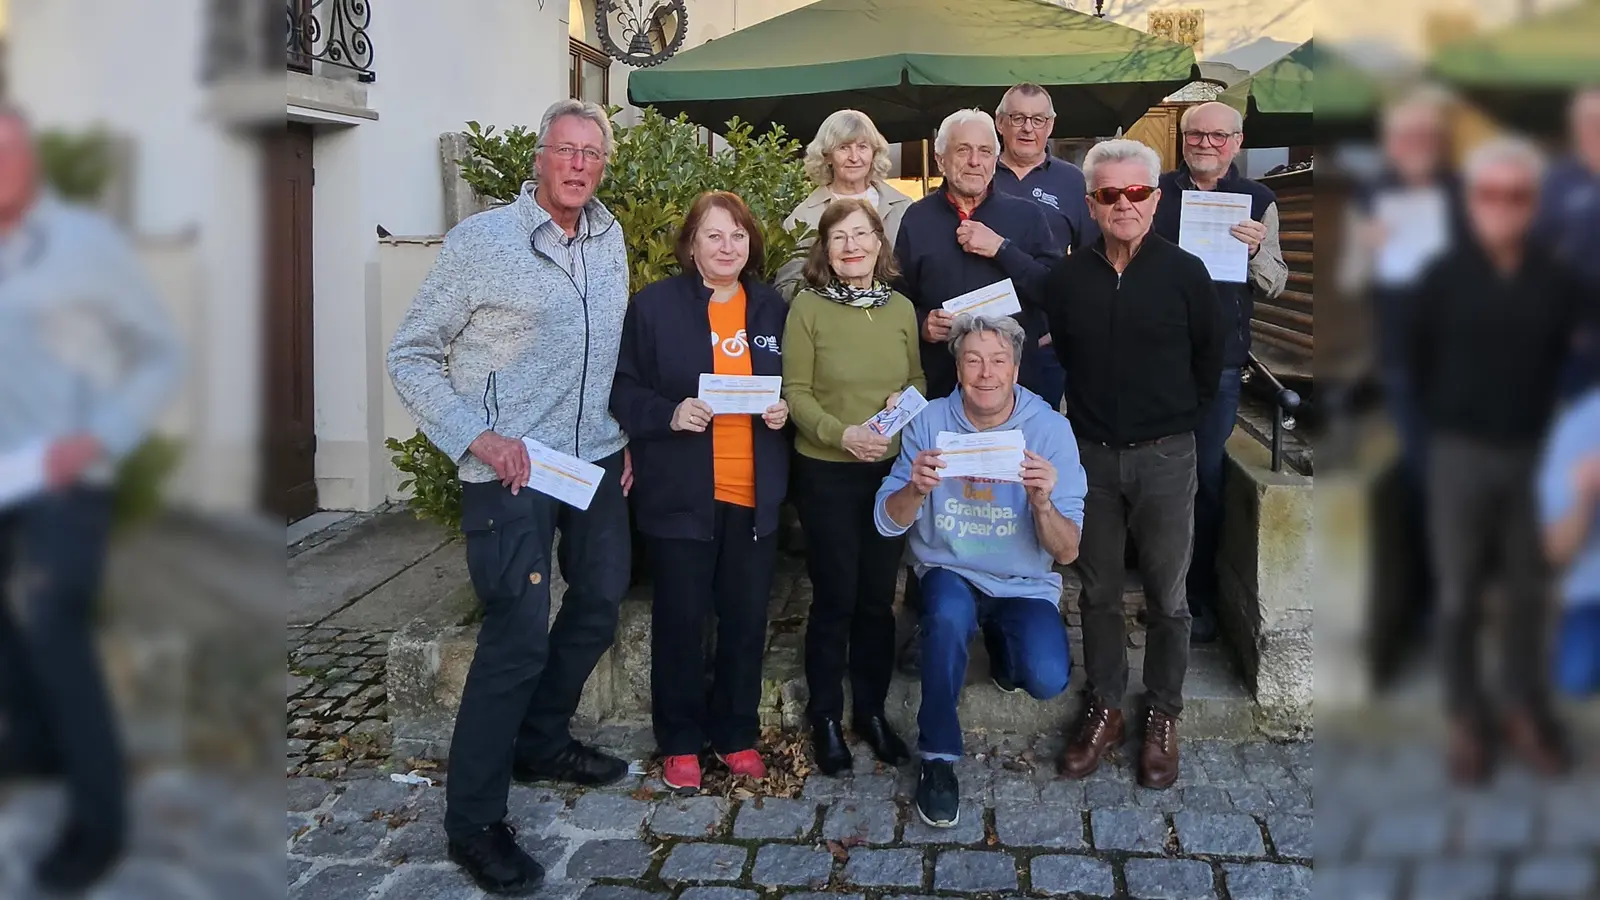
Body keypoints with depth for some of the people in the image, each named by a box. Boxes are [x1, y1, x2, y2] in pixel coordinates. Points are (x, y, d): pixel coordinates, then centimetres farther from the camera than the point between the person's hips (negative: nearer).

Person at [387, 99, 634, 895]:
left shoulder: (609, 237, 7)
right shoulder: (481, 241, -11)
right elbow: (410, 357, -7)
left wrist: (625, 432, 11)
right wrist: (475, 437, -17)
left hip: (598, 461, 7)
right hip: (510, 471, -7)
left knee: (600, 606, 17)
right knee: (517, 638, -8)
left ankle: (539, 744, 39)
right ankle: (473, 821, 6)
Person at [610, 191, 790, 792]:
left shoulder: (771, 308, 10)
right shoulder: (654, 305, -1)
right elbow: (624, 390, -2)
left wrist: (784, 411, -3)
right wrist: (669, 414, -19)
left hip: (754, 492, 3)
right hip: (681, 491, -3)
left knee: (747, 618, 8)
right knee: (681, 619, 4)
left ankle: (735, 733, 25)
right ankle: (680, 742, 19)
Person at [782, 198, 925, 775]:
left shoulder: (901, 308, 5)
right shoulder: (808, 306, -6)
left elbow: (919, 380, 14)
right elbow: (796, 393, -8)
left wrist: (906, 398, -9)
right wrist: (842, 433, -22)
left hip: (891, 469, 4)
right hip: (827, 472, -4)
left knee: (878, 597, 12)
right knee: (834, 599, 3)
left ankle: (871, 710, 27)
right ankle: (825, 718, 19)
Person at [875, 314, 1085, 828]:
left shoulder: (1050, 429, -12)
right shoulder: (930, 422, -8)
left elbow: (1066, 553, -14)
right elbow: (887, 523, -9)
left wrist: (1043, 502, -35)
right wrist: (917, 488, -31)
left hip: (1025, 584, 0)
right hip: (950, 572, 0)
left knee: (1046, 679, -25)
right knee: (948, 614, -35)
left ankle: (1006, 643, 14)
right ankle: (938, 758, -15)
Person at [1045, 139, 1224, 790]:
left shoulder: (1185, 274, -4)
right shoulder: (1066, 279, 2)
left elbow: (1210, 363, 6)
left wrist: (1174, 419, 9)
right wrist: (1090, 417, 12)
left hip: (1163, 459, -2)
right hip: (1090, 457, 2)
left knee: (1167, 597, 6)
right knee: (1099, 594, 12)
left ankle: (1163, 717, 22)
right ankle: (1104, 709, 26)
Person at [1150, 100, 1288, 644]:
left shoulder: (1257, 202, 6)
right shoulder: (1155, 193, 5)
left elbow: (1275, 286, 6)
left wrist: (1257, 250, -13)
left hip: (1219, 360, 0)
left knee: (1207, 476, 5)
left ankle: (1200, 594, 17)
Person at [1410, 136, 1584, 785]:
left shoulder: (1557, 281, 0)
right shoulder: (1443, 277, -4)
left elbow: (1570, 365, 5)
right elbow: (1420, 365, 1)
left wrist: (1551, 433, -2)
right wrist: (1447, 429, -1)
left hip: (1534, 456, 1)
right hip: (1460, 455, -1)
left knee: (1527, 592, 11)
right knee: (1459, 595, 7)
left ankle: (1526, 710, 26)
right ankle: (1465, 718, 19)